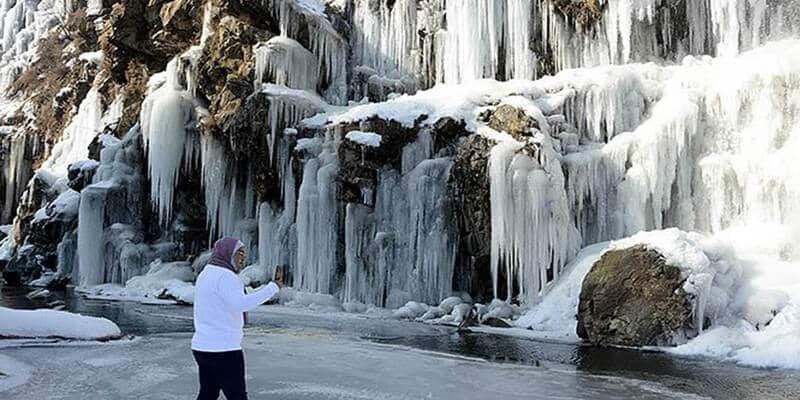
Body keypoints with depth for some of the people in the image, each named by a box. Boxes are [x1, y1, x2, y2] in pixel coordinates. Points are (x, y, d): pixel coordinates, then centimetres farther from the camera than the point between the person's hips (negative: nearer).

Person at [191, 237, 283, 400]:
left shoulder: (205, 275, 15)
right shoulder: (225, 276, -16)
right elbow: (240, 304, -31)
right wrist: (273, 288, -30)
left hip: (202, 347, 9)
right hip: (224, 350, -9)